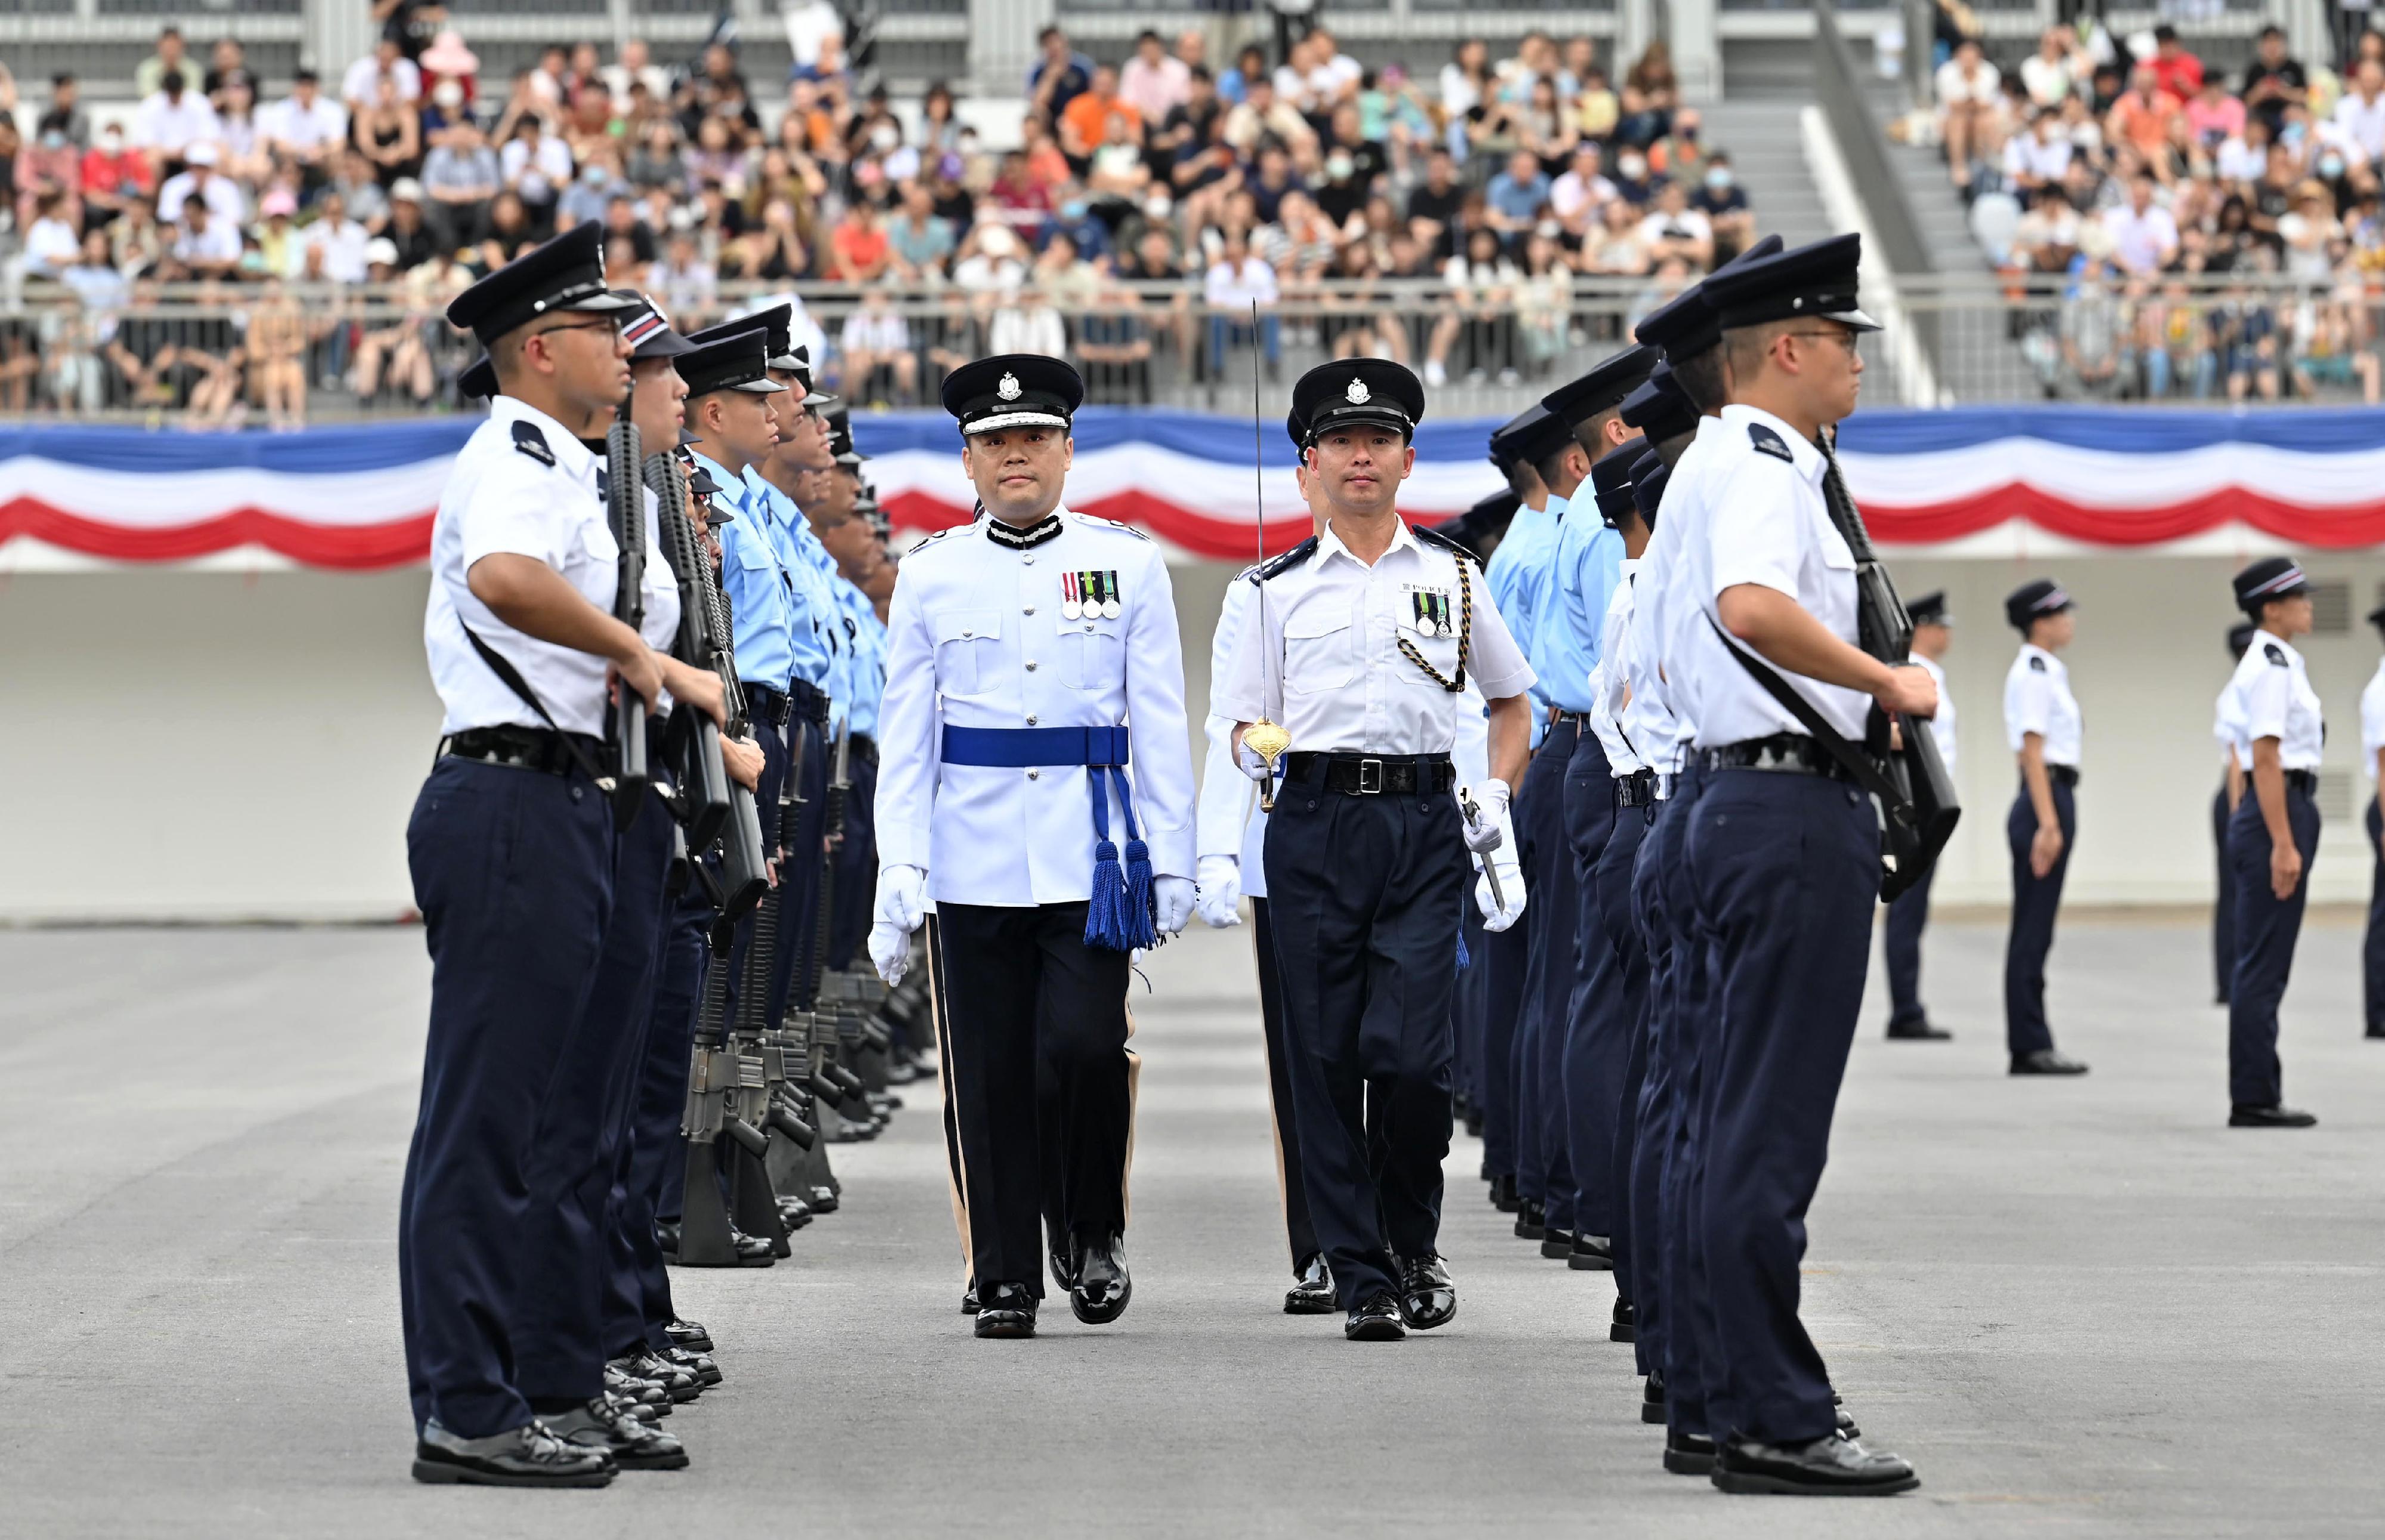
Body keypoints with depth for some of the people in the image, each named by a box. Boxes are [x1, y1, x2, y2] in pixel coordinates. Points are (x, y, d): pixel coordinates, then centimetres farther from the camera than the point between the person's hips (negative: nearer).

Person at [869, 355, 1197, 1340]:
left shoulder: (1127, 565, 5)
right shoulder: (930, 575, 7)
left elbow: (1160, 728, 6)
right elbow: (903, 735, 6)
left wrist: (1171, 858, 1)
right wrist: (900, 870, -2)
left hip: (1089, 852, -1)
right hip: (973, 861, 1)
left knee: (1084, 1045, -13)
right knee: (988, 1074, 2)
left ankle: (1094, 1233, 11)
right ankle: (1006, 1279, 11)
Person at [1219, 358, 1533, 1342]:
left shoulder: (1451, 577, 11)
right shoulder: (1280, 588, 10)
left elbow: (1510, 704, 20)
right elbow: (1246, 724, 12)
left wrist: (1494, 804, 7)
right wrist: (1255, 755, -10)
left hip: (1424, 822, -1)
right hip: (1314, 824, 1)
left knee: (1410, 1052, -11)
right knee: (1327, 1057, -1)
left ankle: (1414, 1243, 12)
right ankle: (1363, 1276, 6)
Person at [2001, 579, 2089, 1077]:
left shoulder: (2046, 671, 17)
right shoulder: (2034, 672, -12)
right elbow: (2032, 752, -18)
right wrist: (2048, 824, -22)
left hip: (2051, 801, 10)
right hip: (2046, 801, -10)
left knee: (2034, 931, 9)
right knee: (2033, 930, -7)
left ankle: (2030, 1045, 12)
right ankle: (2030, 1046, -6)